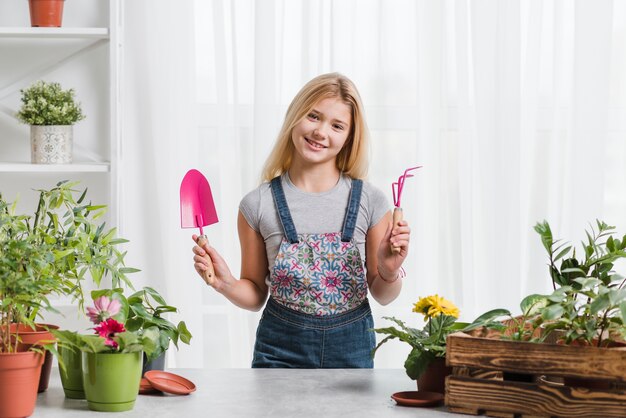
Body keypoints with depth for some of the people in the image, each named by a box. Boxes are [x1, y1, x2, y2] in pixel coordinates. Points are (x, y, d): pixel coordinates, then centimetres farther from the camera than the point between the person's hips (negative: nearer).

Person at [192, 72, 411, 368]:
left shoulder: (369, 201, -5)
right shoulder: (258, 204, -5)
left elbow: (381, 296, 4)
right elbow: (256, 295, 4)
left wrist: (389, 271, -16)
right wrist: (226, 284, -15)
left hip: (351, 349, 1)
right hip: (281, 351, 0)